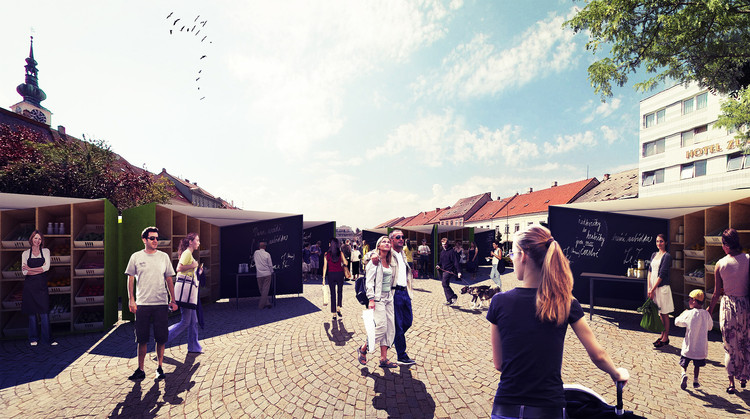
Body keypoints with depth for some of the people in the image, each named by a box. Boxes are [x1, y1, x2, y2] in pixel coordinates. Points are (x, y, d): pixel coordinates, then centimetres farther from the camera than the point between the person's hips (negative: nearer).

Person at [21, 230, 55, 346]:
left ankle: (46, 339, 2)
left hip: (42, 285, -1)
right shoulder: (25, 253, 6)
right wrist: (40, 270, -11)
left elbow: (47, 267, -6)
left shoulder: (46, 251, 5)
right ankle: (33, 338, 17)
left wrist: (30, 269, -8)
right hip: (30, 286, 1)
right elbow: (24, 271, -3)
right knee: (32, 313, 5)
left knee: (44, 312, -3)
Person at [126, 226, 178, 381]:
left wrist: (173, 300, 6)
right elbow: (131, 279, 6)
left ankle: (159, 368, 20)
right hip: (142, 304, 0)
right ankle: (140, 370, 21)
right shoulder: (136, 257, 3)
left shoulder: (164, 257, 5)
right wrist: (131, 300, -2)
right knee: (142, 339, 7)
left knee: (161, 338, 5)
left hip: (161, 304, 1)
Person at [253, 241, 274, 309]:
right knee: (265, 290, 1)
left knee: (261, 290, 13)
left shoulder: (256, 252, 2)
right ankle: (261, 305, 1)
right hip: (267, 274, -2)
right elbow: (270, 265, -4)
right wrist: (272, 272, 10)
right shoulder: (267, 254, -6)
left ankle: (266, 303, 14)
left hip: (259, 274, 2)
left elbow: (253, 259, 23)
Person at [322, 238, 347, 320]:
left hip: (331, 274, 1)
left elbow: (325, 266, -2)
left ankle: (334, 313, 11)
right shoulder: (340, 253, -5)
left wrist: (324, 277, 3)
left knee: (333, 293, 8)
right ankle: (338, 308, 5)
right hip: (339, 274, 0)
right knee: (340, 291, 18)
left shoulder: (326, 254, -2)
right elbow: (345, 263, -3)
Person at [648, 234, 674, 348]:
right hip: (653, 287, 6)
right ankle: (662, 335, 24)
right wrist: (649, 288, 1)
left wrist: (653, 289, -14)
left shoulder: (667, 256, -10)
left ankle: (665, 338, 11)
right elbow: (650, 271, 9)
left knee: (664, 313, 2)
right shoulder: (654, 255, 12)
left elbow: (662, 275, -14)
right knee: (659, 313, 14)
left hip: (662, 287, -6)